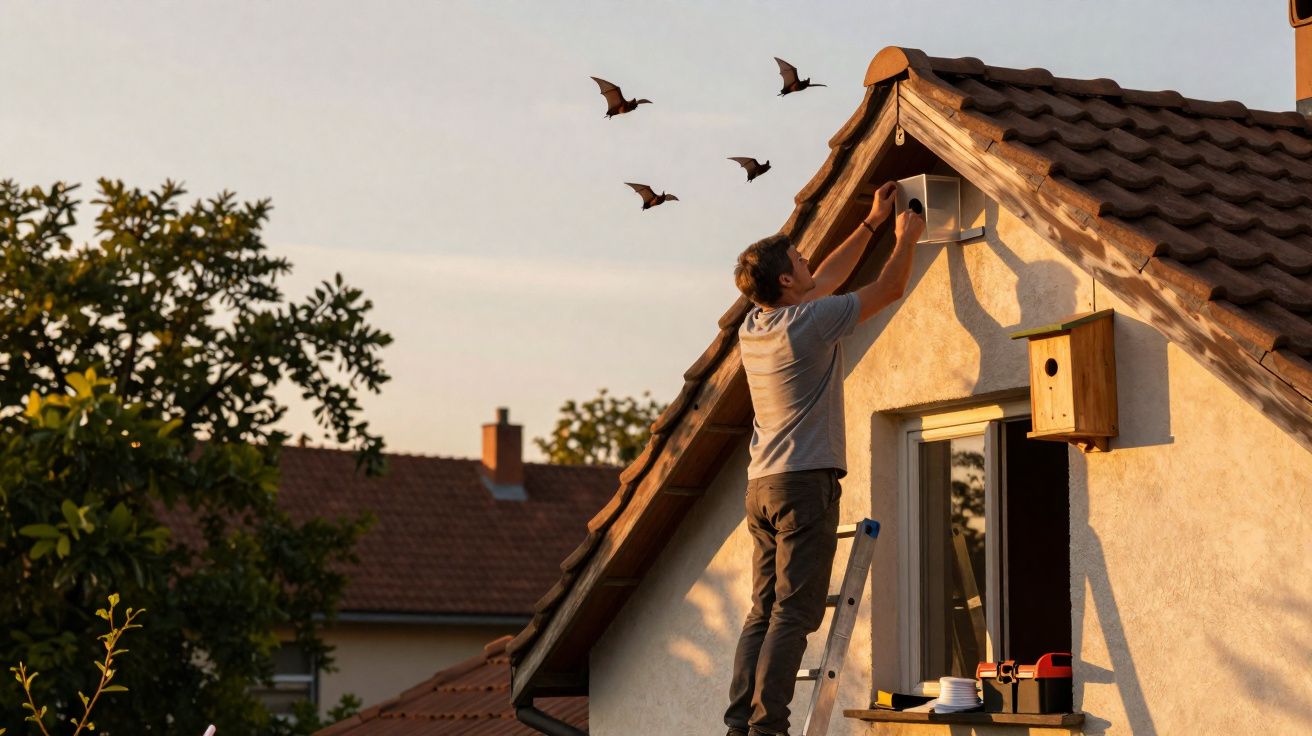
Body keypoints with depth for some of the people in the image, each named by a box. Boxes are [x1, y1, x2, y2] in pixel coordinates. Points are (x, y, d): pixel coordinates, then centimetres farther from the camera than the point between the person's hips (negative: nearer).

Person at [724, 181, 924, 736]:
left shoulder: (752, 329, 13)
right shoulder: (810, 322, -10)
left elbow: (825, 279, 27)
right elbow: (891, 288, 1)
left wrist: (871, 225, 33)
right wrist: (906, 237, 20)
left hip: (762, 483, 8)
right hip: (805, 482, -8)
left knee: (763, 612, 7)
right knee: (792, 615, -9)